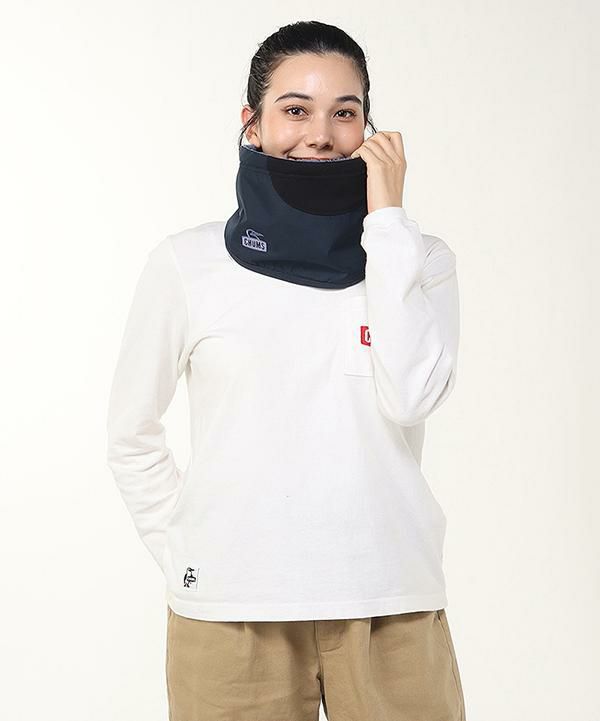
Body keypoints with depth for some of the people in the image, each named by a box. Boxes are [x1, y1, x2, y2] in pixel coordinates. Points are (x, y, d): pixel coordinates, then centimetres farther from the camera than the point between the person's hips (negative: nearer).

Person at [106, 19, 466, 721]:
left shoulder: (417, 258, 2)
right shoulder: (187, 262, 0)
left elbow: (411, 395, -15)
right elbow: (131, 433, 8)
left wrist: (385, 218, -10)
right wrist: (184, 558, 0)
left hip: (389, 605, 1)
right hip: (231, 608, 0)